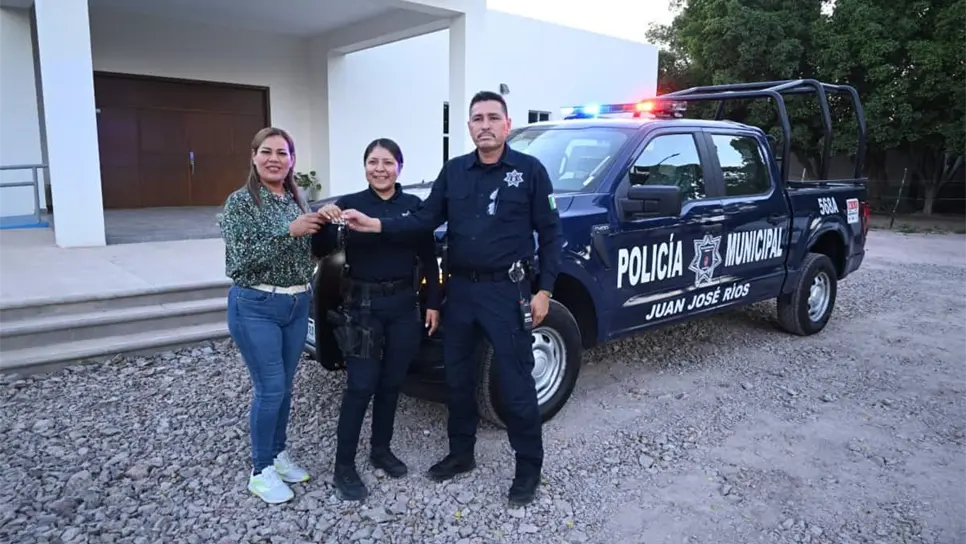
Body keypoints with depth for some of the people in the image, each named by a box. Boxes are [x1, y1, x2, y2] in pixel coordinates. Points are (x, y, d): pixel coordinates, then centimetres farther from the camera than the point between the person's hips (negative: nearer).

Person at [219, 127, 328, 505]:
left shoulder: (297, 201, 8)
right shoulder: (240, 201, -10)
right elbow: (240, 260, -18)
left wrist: (323, 226, -3)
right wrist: (287, 231, -25)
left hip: (297, 304, 6)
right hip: (255, 307, -6)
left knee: (285, 387, 14)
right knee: (270, 389, -3)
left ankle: (278, 453, 31)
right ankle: (261, 470, 14)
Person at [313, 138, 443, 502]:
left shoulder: (414, 206, 3)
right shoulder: (350, 204, -4)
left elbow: (428, 259, 6)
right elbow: (321, 252, -11)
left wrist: (433, 303, 3)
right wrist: (323, 222, -30)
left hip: (404, 304, 3)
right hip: (362, 305, -3)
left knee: (391, 383, 13)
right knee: (361, 386, -3)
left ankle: (381, 450, 32)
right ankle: (344, 467, 9)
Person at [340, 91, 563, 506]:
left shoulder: (530, 170, -4)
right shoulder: (453, 171, 8)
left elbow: (550, 233, -3)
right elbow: (425, 219, 1)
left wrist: (544, 290, -8)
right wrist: (377, 225, -14)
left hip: (507, 290, -5)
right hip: (460, 289, 5)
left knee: (515, 382, 2)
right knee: (457, 378, 15)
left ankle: (529, 467, 20)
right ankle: (461, 454, 34)